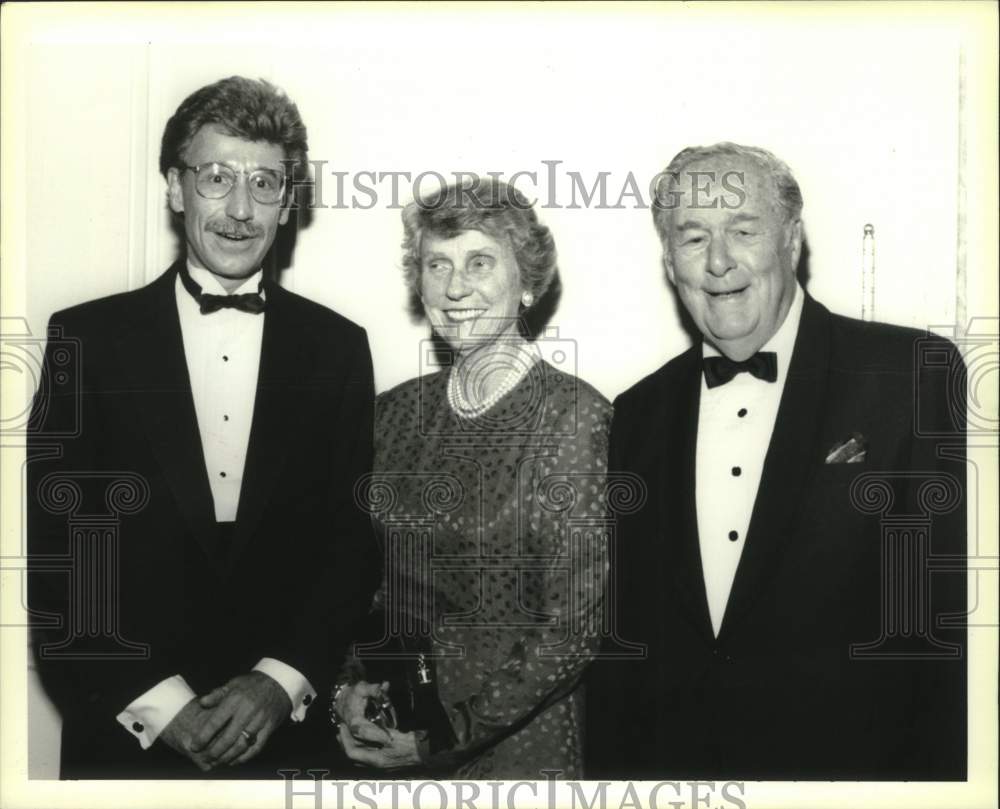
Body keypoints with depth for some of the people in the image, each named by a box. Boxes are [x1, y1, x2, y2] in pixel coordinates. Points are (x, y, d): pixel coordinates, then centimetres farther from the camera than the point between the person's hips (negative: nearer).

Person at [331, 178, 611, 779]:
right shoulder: (395, 411, 1)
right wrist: (350, 686, -6)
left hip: (521, 746, -4)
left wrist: (446, 733, -14)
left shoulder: (575, 415, -15)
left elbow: (577, 624, -16)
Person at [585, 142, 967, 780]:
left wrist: (932, 779, -15)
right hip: (672, 762, 4)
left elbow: (953, 609, -11)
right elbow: (619, 631, 6)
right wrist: (610, 771, 2)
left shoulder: (915, 376, -10)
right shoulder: (637, 414, 3)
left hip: (851, 765, -3)